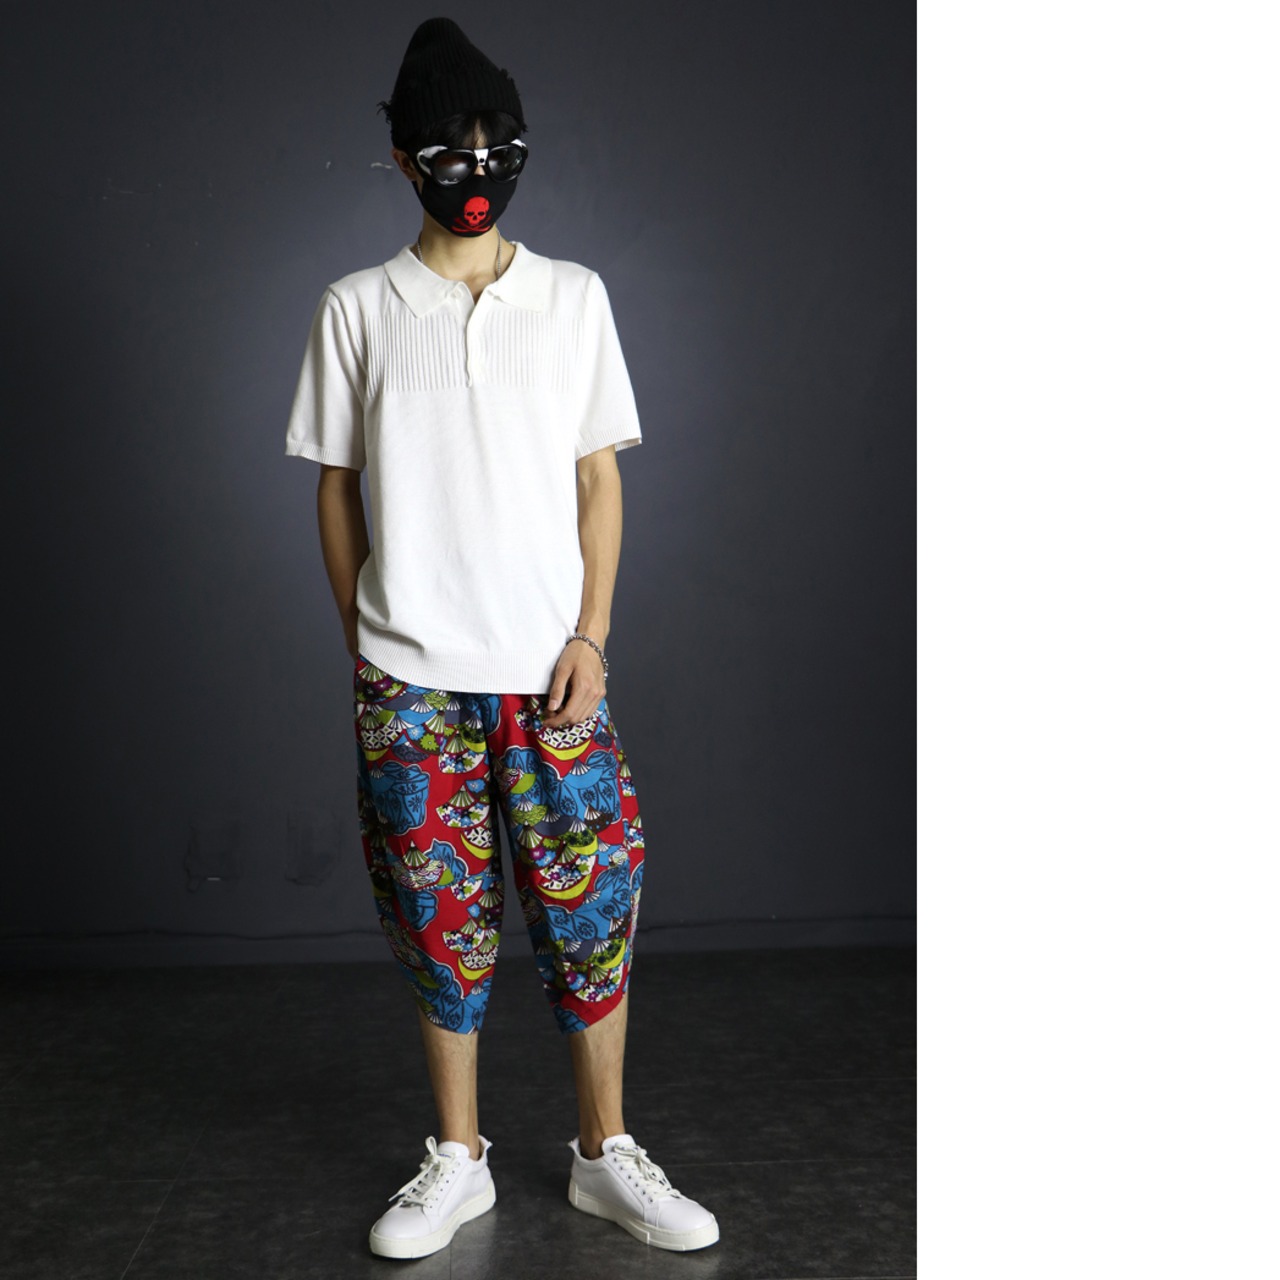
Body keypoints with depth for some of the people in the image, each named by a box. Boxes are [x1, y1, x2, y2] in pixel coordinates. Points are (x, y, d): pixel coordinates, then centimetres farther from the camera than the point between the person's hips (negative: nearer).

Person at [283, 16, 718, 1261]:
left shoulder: (574, 297, 5)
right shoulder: (356, 309, 3)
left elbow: (599, 478, 5)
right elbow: (337, 488, 7)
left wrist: (591, 635, -4)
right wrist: (360, 644, 2)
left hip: (551, 667, 1)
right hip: (411, 678, 0)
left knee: (590, 903, 3)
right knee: (440, 914, 6)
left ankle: (605, 1155, 20)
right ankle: (457, 1160, 23)